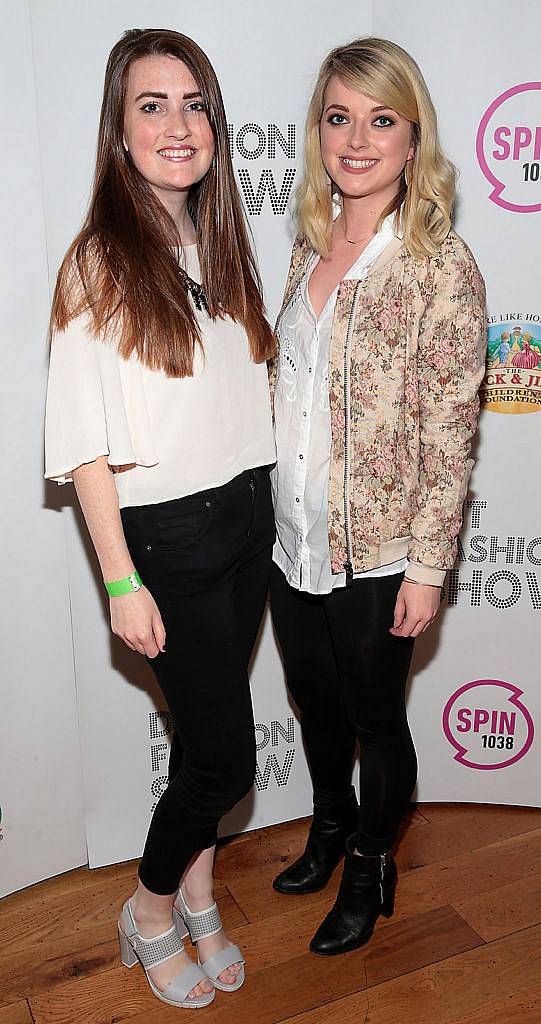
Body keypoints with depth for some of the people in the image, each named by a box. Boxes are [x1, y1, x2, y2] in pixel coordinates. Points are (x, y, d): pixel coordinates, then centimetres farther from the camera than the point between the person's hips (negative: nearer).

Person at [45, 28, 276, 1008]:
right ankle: (149, 915, 31)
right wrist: (122, 583, -15)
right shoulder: (100, 263, -12)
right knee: (225, 754, 3)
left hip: (247, 517, 6)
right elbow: (83, 445, -14)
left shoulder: (218, 242, 8)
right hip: (167, 536, -6)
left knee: (206, 735, 17)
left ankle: (197, 899, 40)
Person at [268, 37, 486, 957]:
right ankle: (330, 828, 52)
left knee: (374, 718, 16)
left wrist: (427, 569, -14)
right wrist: (270, 506, 13)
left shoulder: (442, 268, -15)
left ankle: (370, 866, 43)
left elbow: (450, 437, -15)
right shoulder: (310, 244, 4)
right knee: (313, 702, 24)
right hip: (291, 537, 6)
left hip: (374, 552, -6)